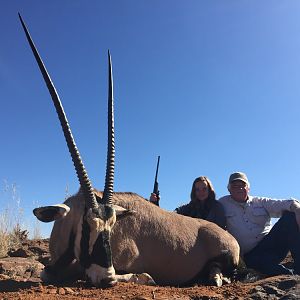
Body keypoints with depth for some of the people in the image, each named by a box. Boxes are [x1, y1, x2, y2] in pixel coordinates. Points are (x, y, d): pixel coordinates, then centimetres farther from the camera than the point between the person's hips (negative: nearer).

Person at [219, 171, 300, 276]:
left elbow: (289, 204, -2)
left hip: (271, 244, 4)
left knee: (290, 216, -17)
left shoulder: (261, 202, 12)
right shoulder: (223, 204, 9)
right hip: (250, 255, -4)